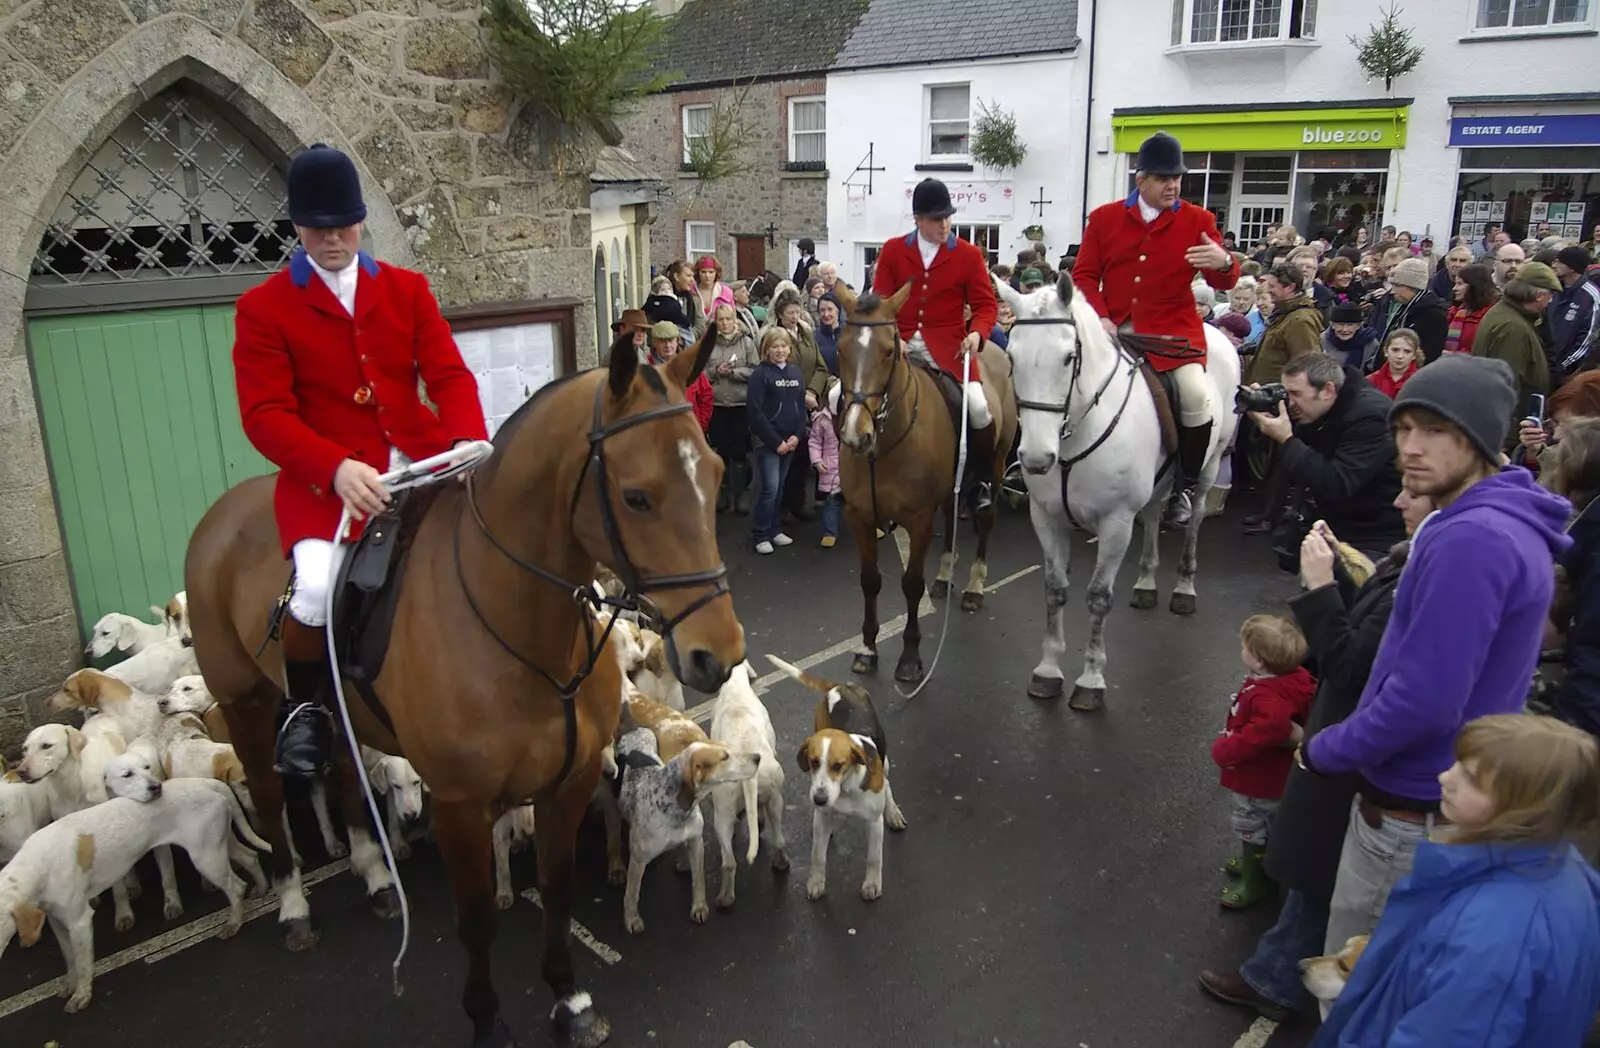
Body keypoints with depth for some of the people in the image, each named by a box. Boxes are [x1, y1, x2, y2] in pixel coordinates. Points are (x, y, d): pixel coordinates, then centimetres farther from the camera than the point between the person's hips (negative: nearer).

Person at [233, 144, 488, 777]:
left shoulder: (407, 289, 13)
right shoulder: (263, 308, 3)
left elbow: (449, 375, 3)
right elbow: (265, 414, -7)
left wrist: (472, 442, -18)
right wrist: (336, 467, -26)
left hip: (419, 457, 4)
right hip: (328, 474, -3)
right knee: (318, 586, -28)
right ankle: (303, 709, 4)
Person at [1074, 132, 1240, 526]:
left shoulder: (1198, 220, 3)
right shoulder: (1105, 217, 5)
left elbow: (1224, 283, 0)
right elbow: (1084, 274, 5)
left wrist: (1223, 263, -24)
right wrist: (1100, 317, -10)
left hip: (1173, 329, -2)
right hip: (1114, 329, 2)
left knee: (1197, 395, -23)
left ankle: (1186, 487, -1)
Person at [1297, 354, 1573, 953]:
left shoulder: (1470, 541, -29)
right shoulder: (1509, 523, 5)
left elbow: (1424, 700, -30)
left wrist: (1324, 752, -16)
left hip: (1414, 806, -10)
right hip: (1449, 795, 10)